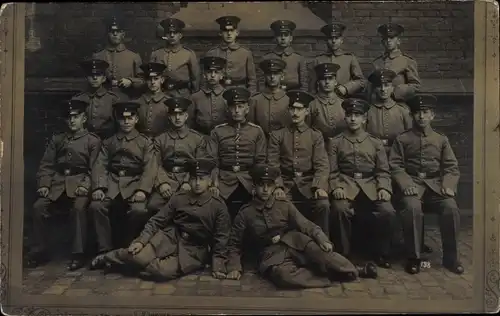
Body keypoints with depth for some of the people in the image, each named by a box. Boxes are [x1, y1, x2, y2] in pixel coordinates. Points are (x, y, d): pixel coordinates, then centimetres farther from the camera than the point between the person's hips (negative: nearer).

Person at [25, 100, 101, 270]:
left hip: (79, 181, -4)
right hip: (57, 182, 4)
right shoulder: (57, 139, 20)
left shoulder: (93, 140, 8)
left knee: (78, 208, -32)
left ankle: (78, 254, -23)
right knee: (38, 207, -19)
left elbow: (94, 168, -1)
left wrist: (85, 185, -17)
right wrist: (44, 184, -2)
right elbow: (46, 165, 14)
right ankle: (39, 252, -4)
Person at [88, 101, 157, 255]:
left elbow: (150, 168, 0)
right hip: (112, 184, 2)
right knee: (96, 206, -26)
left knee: (139, 210, -31)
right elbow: (100, 166, 7)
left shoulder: (145, 142, 12)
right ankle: (105, 249, -14)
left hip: (134, 184, -2)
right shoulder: (108, 142, 20)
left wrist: (142, 190, -18)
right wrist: (98, 187, -12)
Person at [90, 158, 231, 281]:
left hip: (193, 251, -2)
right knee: (138, 256, -23)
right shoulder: (178, 199, 2)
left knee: (163, 271, -30)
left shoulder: (218, 206, -5)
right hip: (170, 238, 2)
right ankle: (109, 258, 9)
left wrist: (218, 266, -11)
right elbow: (156, 221, 3)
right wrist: (141, 241, -11)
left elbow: (220, 239, -3)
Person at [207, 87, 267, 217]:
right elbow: (212, 161, 1)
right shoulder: (218, 131, 6)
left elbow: (261, 161, 6)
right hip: (225, 187, 0)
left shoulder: (257, 131, 7)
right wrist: (214, 184, -11)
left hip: (249, 186, 1)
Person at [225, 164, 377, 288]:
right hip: (273, 254, -2)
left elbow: (306, 225, 2)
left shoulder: (285, 205, 9)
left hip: (295, 244, 2)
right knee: (283, 275, -37)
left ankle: (354, 271, -20)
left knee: (319, 252, -32)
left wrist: (322, 239, -17)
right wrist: (234, 267, -6)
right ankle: (327, 276, -25)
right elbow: (234, 244, 10)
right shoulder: (245, 213, 5)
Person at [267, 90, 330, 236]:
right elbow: (273, 165, 3)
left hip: (309, 183, 0)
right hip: (285, 183, 0)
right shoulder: (277, 135, 11)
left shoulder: (316, 135, 11)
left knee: (323, 205, -29)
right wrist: (278, 187, -15)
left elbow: (322, 165, 1)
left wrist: (319, 187, -17)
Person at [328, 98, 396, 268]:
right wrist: (337, 187, -13)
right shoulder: (336, 143, 12)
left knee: (388, 212, -25)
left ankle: (381, 253, 0)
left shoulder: (376, 143, 16)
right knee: (340, 209, -33)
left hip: (371, 186, 2)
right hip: (346, 185, -1)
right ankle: (343, 254, -12)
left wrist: (384, 188, -9)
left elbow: (383, 171, 10)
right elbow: (332, 171, 6)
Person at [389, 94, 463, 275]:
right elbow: (395, 166, 1)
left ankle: (450, 257, -10)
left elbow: (452, 167, 11)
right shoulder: (402, 139, 10)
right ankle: (413, 257, -19)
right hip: (412, 183, -2)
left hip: (435, 184, 2)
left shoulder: (441, 140, 17)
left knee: (451, 207, -27)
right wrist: (406, 185, -16)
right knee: (412, 207, -34)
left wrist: (448, 185, -9)